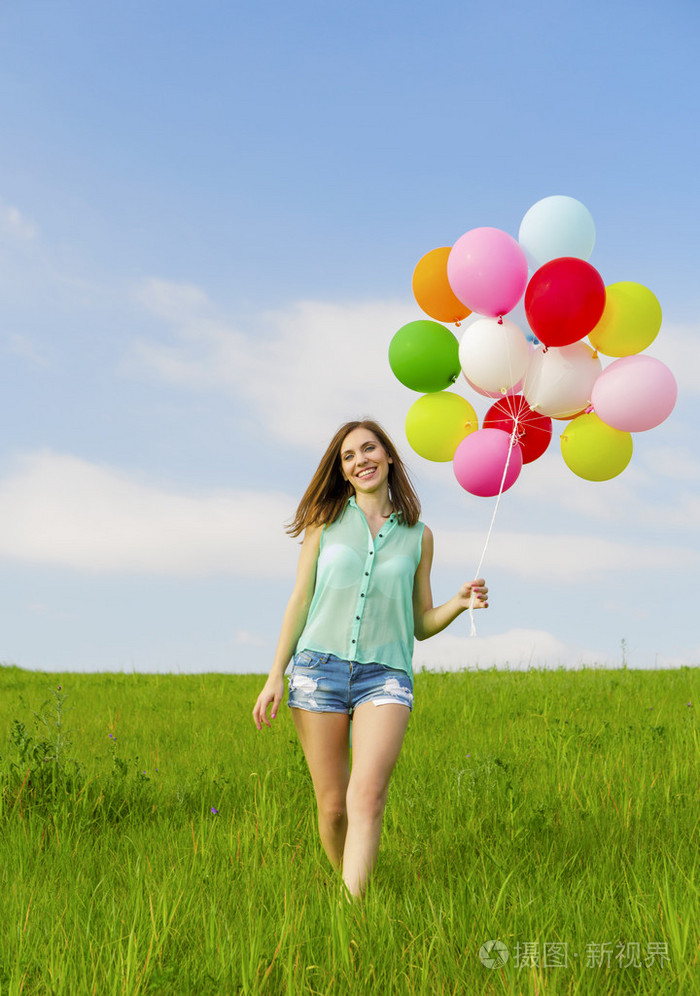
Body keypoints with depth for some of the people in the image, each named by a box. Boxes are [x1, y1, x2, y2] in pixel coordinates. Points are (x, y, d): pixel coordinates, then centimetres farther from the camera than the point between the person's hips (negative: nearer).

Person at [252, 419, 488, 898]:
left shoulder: (418, 536, 11)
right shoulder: (326, 521, 9)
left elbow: (421, 625, 15)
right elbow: (300, 602, 10)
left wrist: (460, 603, -5)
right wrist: (276, 675, 5)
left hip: (386, 674, 0)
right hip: (320, 665, 1)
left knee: (367, 795, -21)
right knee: (332, 805, 1)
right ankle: (345, 885, 24)